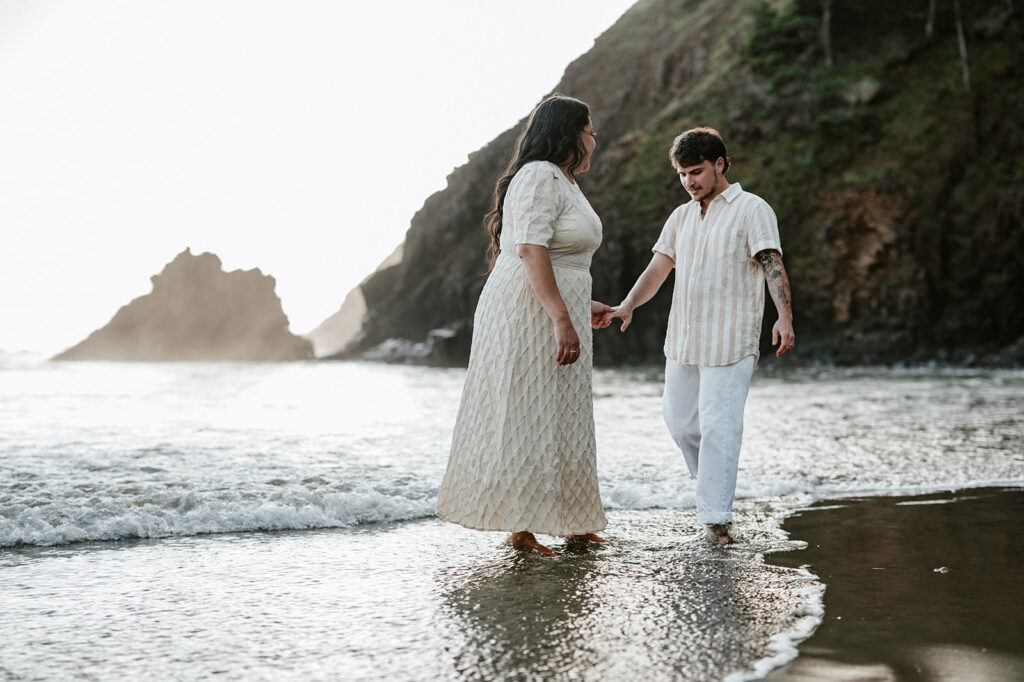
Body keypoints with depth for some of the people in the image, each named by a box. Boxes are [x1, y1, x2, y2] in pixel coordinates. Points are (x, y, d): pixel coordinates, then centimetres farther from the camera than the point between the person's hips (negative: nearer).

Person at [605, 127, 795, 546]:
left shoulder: (752, 210, -2)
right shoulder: (681, 218, 16)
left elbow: (773, 265, -12)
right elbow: (658, 269, 11)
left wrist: (784, 319, -26)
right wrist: (627, 306, -6)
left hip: (730, 342, -6)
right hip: (682, 339, 7)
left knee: (718, 426, -10)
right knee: (679, 420, 12)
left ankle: (717, 516, -5)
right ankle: (710, 486, 35)